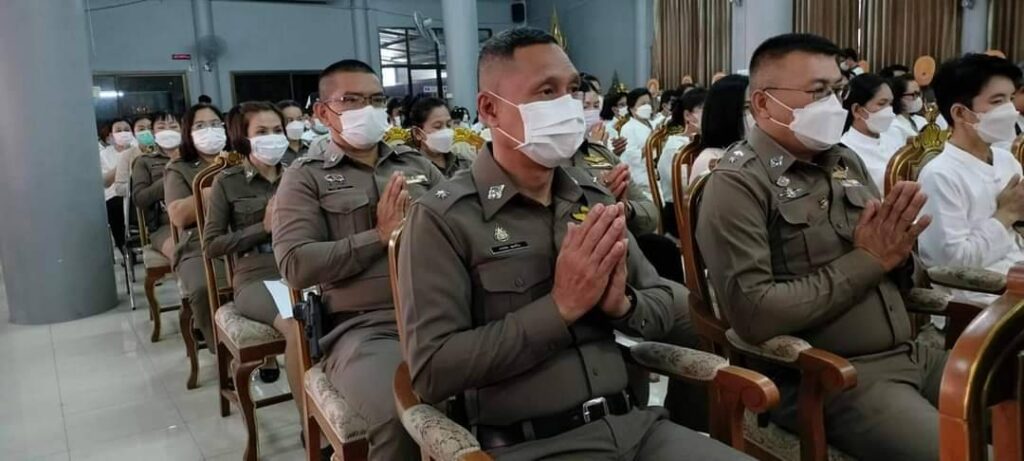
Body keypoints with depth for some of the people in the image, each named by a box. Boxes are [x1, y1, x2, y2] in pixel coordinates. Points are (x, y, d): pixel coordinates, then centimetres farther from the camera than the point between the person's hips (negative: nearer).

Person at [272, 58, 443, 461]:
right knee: (401, 417, -31)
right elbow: (295, 265, -5)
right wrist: (379, 235, -7)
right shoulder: (306, 176, 8)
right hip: (364, 326, -3)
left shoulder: (418, 164, 20)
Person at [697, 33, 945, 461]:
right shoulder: (738, 183, -12)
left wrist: (898, 254, -9)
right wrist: (866, 262, -16)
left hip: (909, 354, 8)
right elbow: (753, 314, -22)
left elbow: (906, 274, 16)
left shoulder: (847, 163, 11)